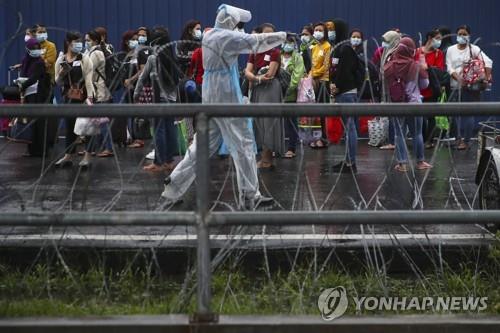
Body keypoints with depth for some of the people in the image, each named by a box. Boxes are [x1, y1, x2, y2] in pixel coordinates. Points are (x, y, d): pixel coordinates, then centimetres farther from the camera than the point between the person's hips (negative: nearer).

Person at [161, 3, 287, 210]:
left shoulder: (209, 35, 12)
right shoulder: (227, 37, -15)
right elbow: (256, 42, -13)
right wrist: (281, 37, 2)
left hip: (210, 96, 9)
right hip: (226, 97, -9)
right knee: (243, 144, 0)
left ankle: (175, 185, 11)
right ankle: (249, 196, 3)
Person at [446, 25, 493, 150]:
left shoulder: (474, 49, -1)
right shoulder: (451, 50, 9)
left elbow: (488, 62, -10)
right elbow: (449, 68, 2)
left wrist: (487, 77, -23)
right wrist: (459, 78, -14)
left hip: (471, 86, -3)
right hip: (456, 86, 3)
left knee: (468, 113, -6)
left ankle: (466, 140, 0)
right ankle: (460, 138, 19)